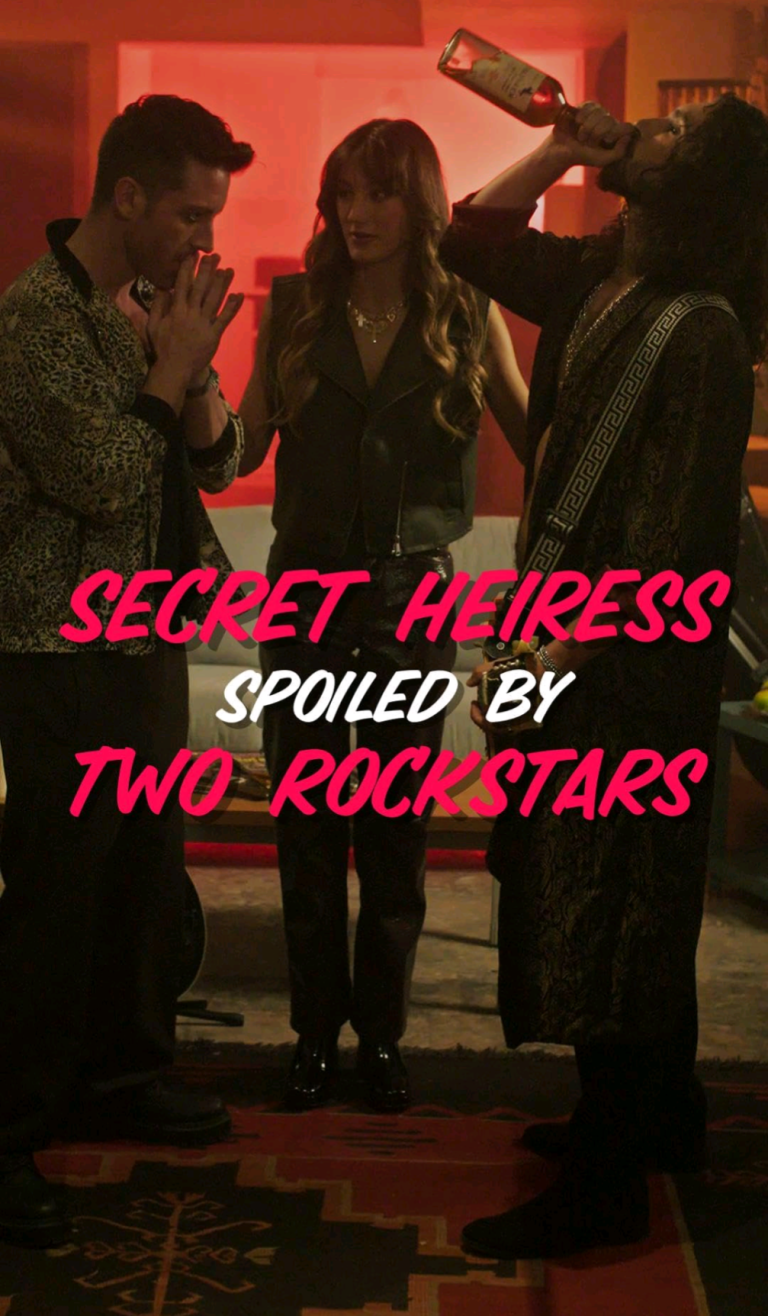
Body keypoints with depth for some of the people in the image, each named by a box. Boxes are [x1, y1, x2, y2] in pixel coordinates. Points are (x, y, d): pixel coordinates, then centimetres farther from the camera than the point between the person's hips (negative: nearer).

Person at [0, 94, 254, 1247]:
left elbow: (217, 462, 9)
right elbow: (100, 480, -18)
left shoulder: (154, 310, 9)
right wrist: (172, 373, -11)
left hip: (147, 644, 8)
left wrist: (191, 372, -7)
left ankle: (122, 1077, 32)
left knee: (148, 873, 15)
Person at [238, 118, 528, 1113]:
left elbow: (537, 436, 3)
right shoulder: (295, 306, 3)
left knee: (397, 831, 6)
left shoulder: (464, 314, -1)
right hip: (306, 584, 1)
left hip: (412, 590, -1)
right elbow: (239, 449, 1)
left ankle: (381, 1034, 20)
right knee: (306, 824, 6)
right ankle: (315, 1031, 19)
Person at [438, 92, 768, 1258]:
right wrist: (562, 150, 9)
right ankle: (657, 1117, 36)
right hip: (579, 639, 9)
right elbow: (476, 244, 19)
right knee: (629, 900, 19)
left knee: (607, 905, -1)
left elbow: (665, 531, -22)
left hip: (633, 669, -9)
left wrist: (564, 657, -22)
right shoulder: (600, 281, 7)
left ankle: (606, 1186, 10)